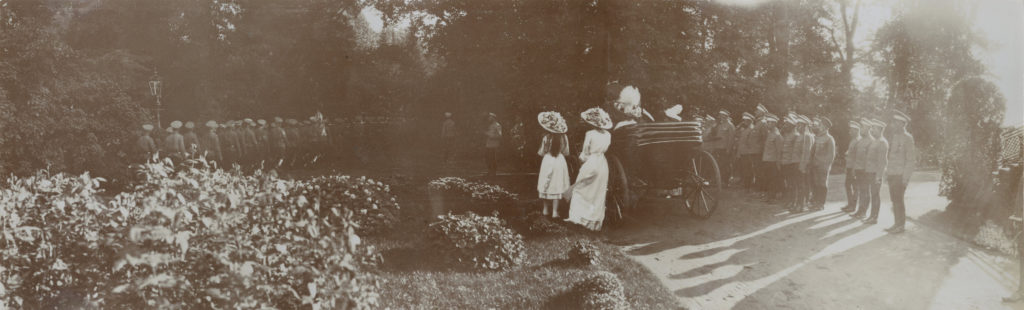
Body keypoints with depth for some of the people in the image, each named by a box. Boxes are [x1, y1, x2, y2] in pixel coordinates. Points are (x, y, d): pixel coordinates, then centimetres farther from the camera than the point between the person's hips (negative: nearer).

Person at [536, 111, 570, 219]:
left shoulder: (546, 138, -12)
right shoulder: (563, 138, -7)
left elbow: (542, 152, -4)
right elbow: (566, 153, 1)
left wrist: (538, 152, 17)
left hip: (547, 161, 0)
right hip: (559, 161, 0)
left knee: (546, 186, 13)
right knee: (557, 187, 3)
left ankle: (546, 209, 22)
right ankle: (555, 211, 2)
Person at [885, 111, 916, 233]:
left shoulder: (907, 138, -10)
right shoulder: (895, 136, 14)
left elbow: (911, 159, -13)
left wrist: (906, 177, -16)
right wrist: (887, 171, 14)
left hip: (900, 175, -7)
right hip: (892, 174, 7)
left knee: (898, 200, -5)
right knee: (894, 200, 10)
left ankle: (901, 225, 2)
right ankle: (897, 223, 17)